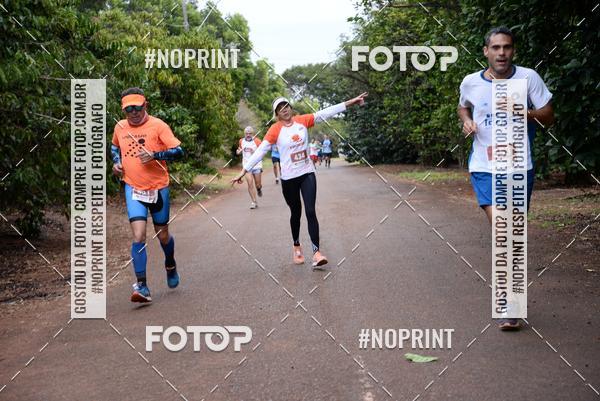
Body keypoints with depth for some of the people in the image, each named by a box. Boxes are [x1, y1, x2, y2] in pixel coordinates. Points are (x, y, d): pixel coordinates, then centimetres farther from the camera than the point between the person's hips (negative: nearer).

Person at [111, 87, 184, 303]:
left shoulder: (158, 125, -9)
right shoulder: (120, 127, 4)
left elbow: (178, 151, -14)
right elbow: (115, 146, 25)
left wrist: (154, 155, -26)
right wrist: (116, 161, 6)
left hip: (158, 187, -1)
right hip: (133, 188, 1)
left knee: (162, 235, 13)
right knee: (138, 236, -14)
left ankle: (170, 265, 44)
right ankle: (141, 286, -10)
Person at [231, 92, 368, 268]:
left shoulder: (302, 120, -3)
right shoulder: (275, 129, -11)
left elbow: (325, 113, -6)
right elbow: (260, 151, -13)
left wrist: (351, 102, -11)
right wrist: (243, 172, -16)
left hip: (307, 173, 1)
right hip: (288, 178, -1)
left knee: (310, 211, -8)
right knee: (296, 213, 12)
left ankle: (316, 252, -10)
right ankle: (296, 246, 35)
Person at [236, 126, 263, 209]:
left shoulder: (257, 141, -7)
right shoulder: (241, 141, 7)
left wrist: (255, 153, -24)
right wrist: (239, 151, 6)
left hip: (256, 165, -2)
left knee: (258, 184, 3)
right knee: (250, 183, -9)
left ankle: (259, 189, 42)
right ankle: (254, 202, -2)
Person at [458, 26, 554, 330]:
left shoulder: (528, 77, -4)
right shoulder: (470, 82, 1)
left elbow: (549, 117, 0)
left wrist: (528, 112, -20)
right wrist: (466, 120, 0)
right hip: (484, 168, -1)